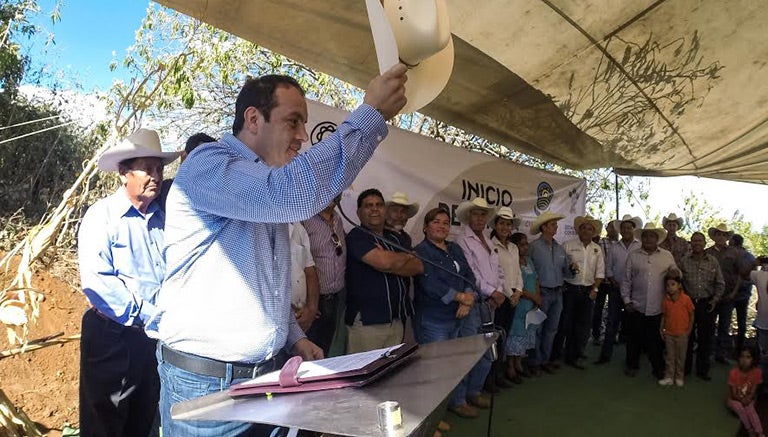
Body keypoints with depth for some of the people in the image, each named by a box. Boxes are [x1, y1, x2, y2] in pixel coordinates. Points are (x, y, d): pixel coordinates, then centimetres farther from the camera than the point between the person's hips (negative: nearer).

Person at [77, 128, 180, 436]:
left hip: (155, 336, 5)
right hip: (112, 336, -5)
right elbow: (95, 280, -20)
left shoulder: (163, 218, 7)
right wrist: (148, 315, -20)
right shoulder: (103, 215, -10)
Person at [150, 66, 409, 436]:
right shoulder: (208, 164, -15)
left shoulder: (267, 193, 14)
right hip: (205, 382, -8)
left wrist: (293, 337, 9)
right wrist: (372, 113, -27)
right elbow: (297, 193, -34)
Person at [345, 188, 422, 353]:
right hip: (366, 322, -6)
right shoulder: (356, 236, -6)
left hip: (397, 320, 7)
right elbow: (384, 262, -20)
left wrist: (392, 262, -12)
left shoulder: (394, 238, 17)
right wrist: (406, 256, 1)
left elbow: (419, 266, 5)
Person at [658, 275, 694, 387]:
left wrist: (689, 330, -6)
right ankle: (669, 377, 16)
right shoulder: (666, 300, -2)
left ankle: (679, 377, 22)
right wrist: (662, 329, 0)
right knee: (670, 356, 10)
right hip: (669, 333, 3)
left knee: (681, 357, 10)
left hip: (682, 334, -3)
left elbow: (691, 315, -5)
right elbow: (664, 315, 4)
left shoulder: (686, 299, -12)